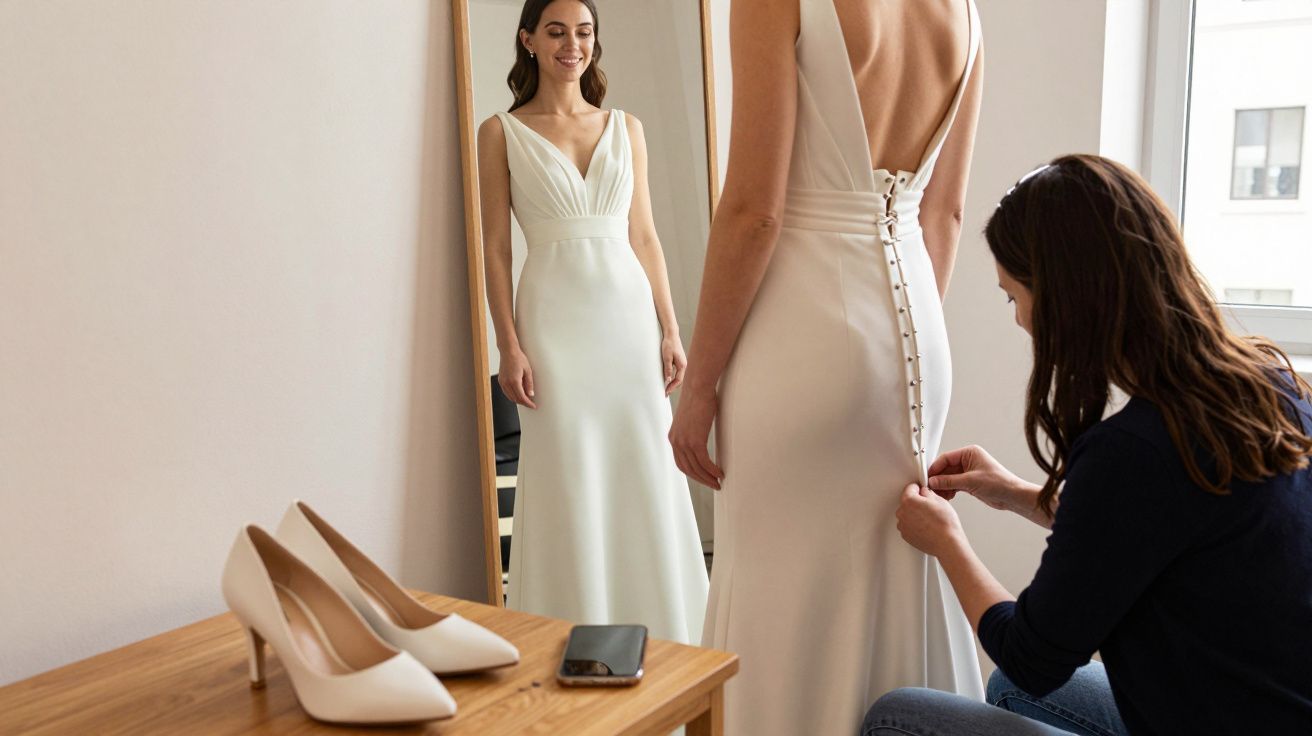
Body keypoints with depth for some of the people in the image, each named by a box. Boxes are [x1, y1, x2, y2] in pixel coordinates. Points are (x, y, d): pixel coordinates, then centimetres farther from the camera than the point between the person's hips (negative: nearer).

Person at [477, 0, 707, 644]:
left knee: (648, 482, 6)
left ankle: (659, 643, 20)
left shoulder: (626, 129, 12)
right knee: (569, 490, 0)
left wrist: (670, 332, 5)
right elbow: (496, 250, 0)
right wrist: (509, 347, -8)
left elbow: (645, 239, 11)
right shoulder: (501, 133, 3)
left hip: (630, 314, 3)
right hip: (556, 322, -3)